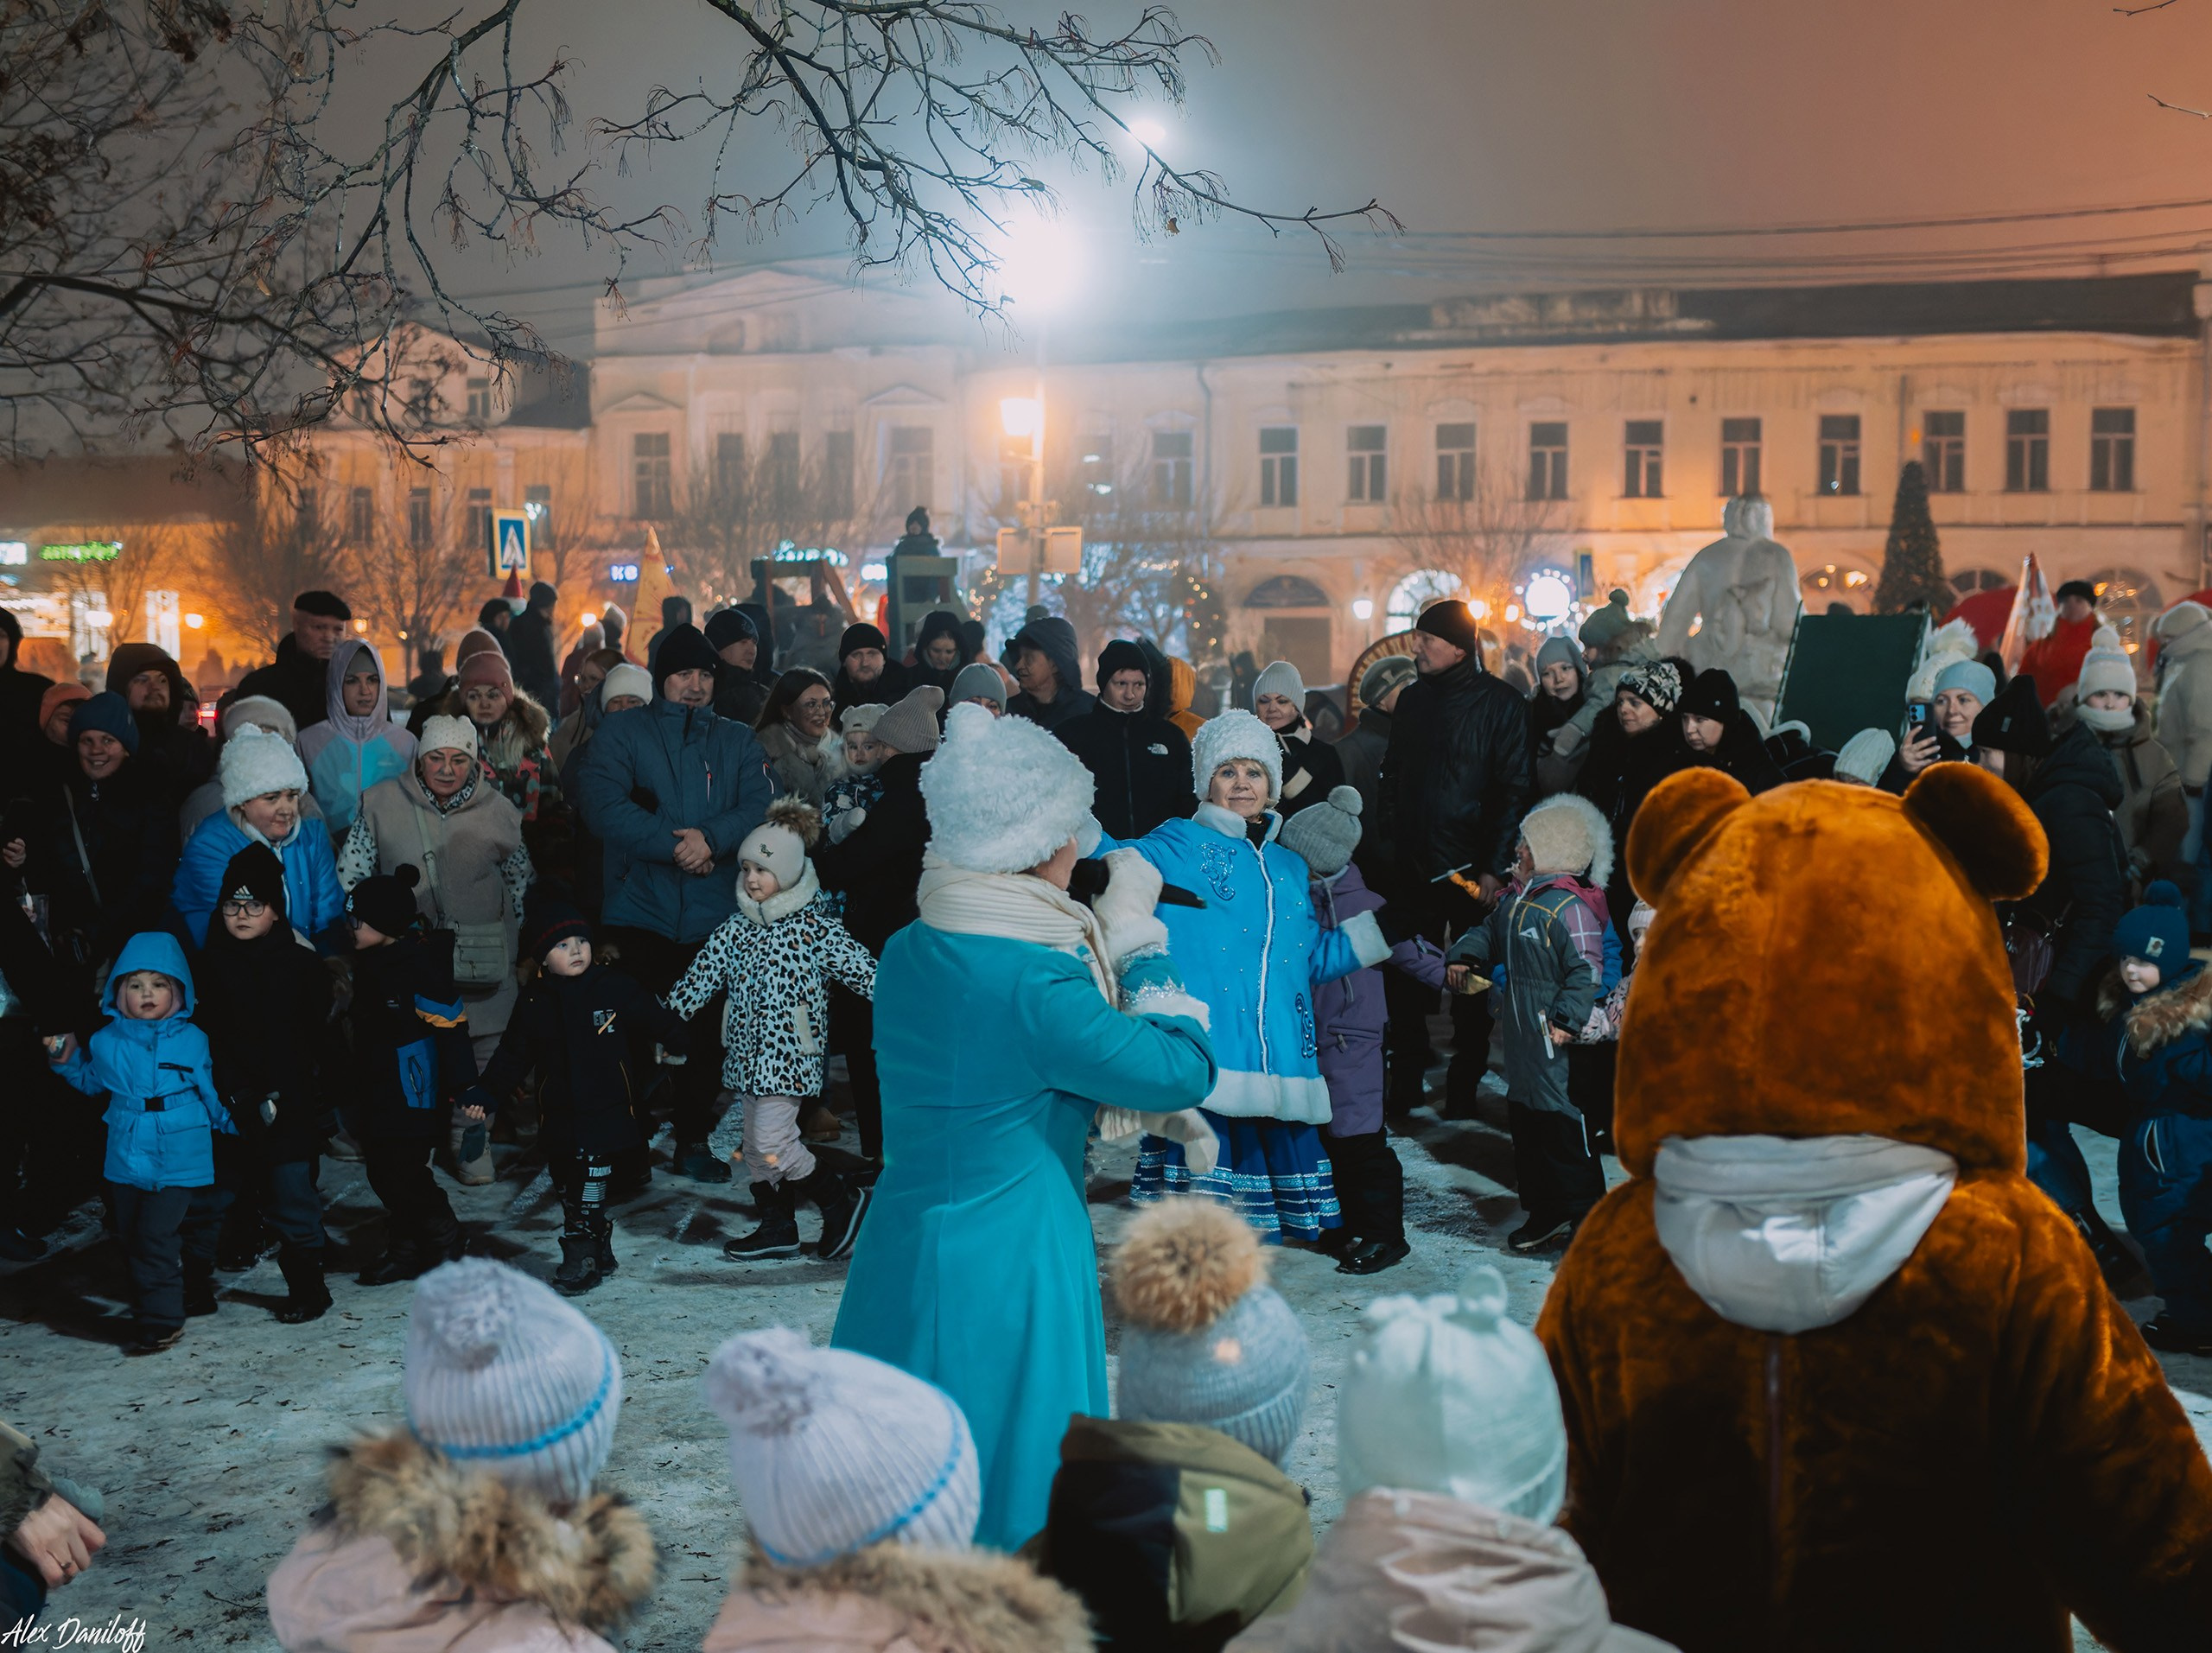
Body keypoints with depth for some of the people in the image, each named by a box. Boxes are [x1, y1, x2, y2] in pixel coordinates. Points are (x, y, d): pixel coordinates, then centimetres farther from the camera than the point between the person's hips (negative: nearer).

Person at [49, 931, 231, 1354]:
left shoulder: (191, 1040, -5)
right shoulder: (106, 1041, 3)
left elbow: (212, 1094, 5)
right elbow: (91, 1081, 22)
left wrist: (231, 1123, 10)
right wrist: (67, 1059, 7)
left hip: (178, 1158, -5)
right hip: (127, 1159, 5)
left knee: (156, 1237, -13)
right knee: (130, 1237, 13)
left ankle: (160, 1321, -6)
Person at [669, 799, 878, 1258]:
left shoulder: (814, 926, -9)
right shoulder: (736, 927, 8)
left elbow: (861, 969, -11)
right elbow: (702, 974, 12)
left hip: (789, 1053, -7)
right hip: (746, 1051, 7)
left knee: (773, 1141, -13)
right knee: (755, 1146, 10)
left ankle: (844, 1200, 4)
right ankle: (777, 1228, 22)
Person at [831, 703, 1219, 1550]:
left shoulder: (906, 953, 1)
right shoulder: (1035, 985, -23)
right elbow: (1186, 1068, -14)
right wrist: (1138, 932, -4)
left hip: (901, 1251, 8)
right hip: (1010, 1270, -7)